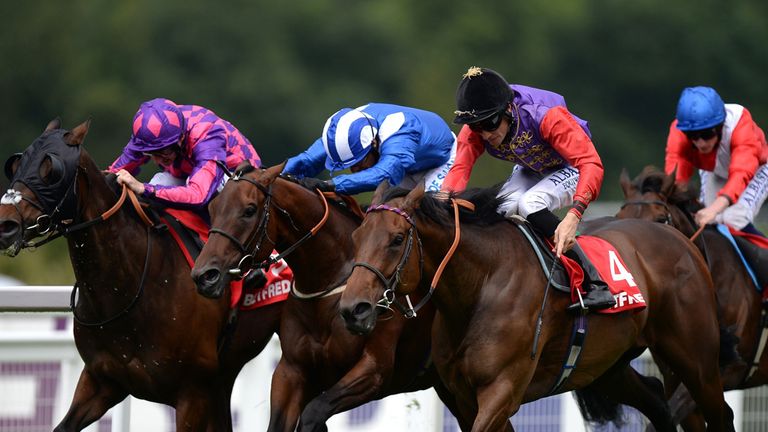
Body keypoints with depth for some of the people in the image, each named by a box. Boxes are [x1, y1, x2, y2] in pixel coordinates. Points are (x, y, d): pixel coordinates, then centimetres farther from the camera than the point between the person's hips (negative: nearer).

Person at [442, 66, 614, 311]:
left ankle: (596, 287, -29)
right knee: (502, 208, -27)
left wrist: (573, 217, -56)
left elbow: (591, 164, -43)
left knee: (529, 204, -33)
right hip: (530, 171, 5)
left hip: (570, 168, -5)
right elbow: (460, 168, -30)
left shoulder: (547, 116, -37)